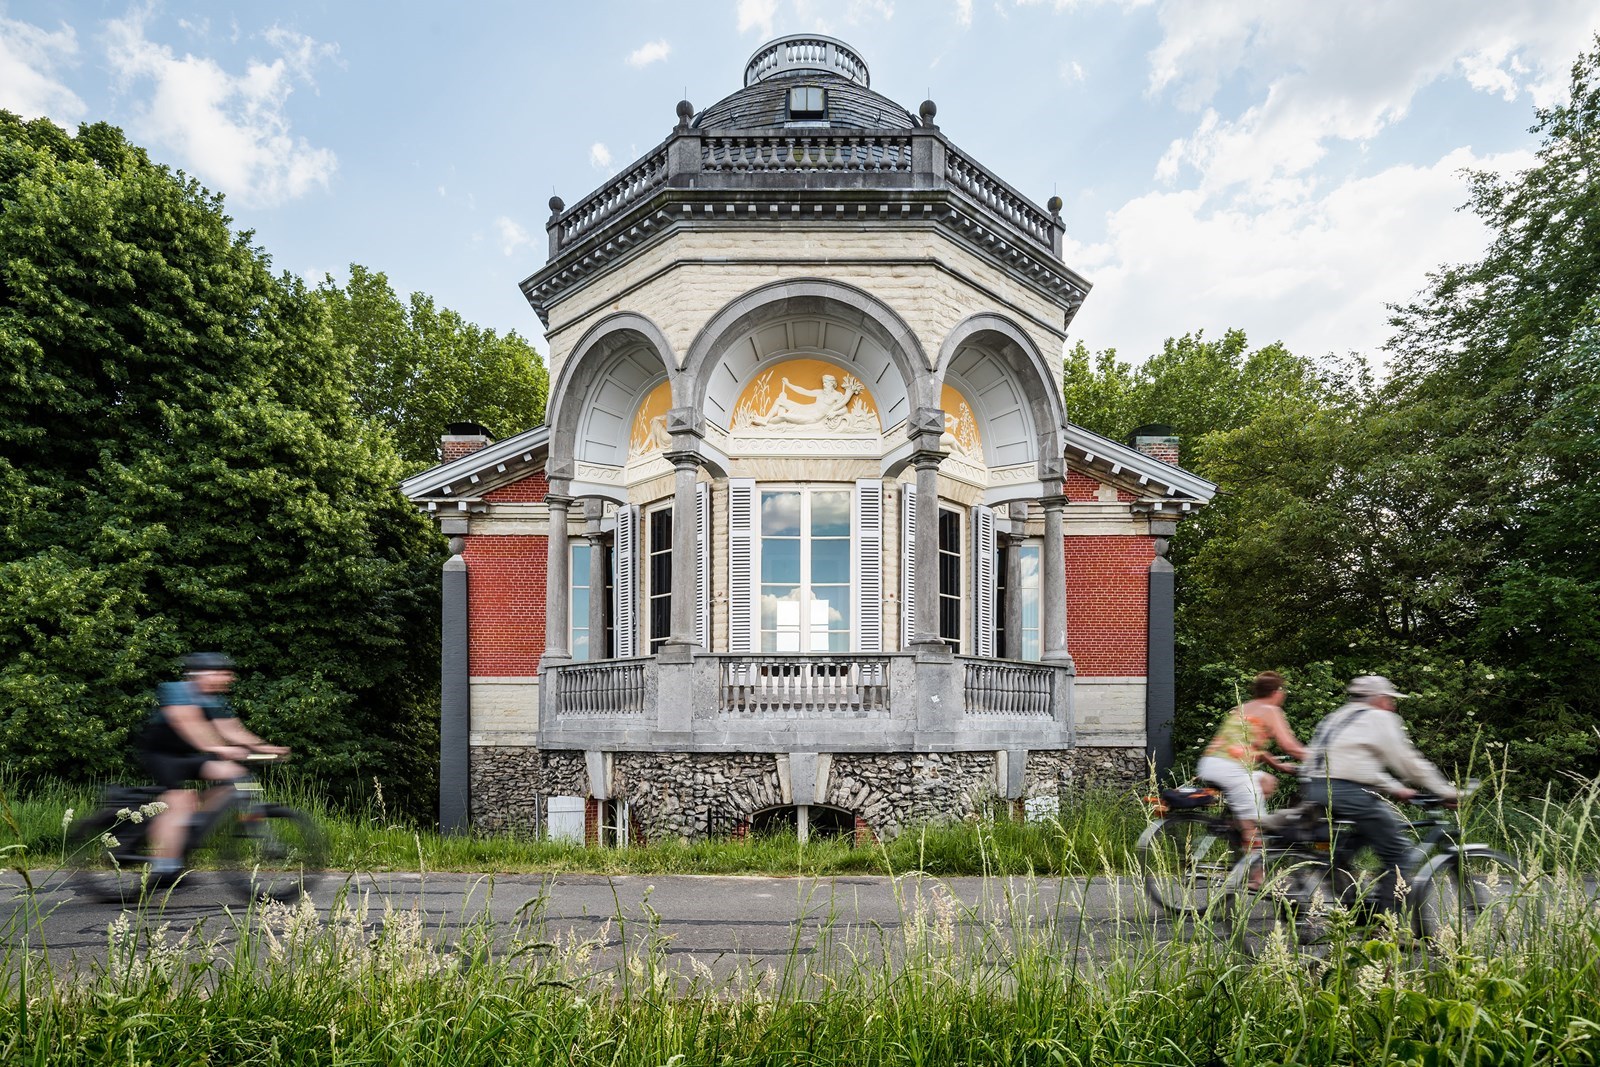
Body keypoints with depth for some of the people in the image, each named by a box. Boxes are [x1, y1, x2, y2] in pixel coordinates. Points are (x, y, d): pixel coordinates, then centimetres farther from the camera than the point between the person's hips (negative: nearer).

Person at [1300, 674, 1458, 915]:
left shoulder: (1338, 716, 28)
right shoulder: (1380, 718, 4)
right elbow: (1407, 761, 3)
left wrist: (1395, 788, 30)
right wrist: (1447, 791, 12)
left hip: (1313, 788, 8)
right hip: (1349, 793, -8)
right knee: (1402, 856, 1)